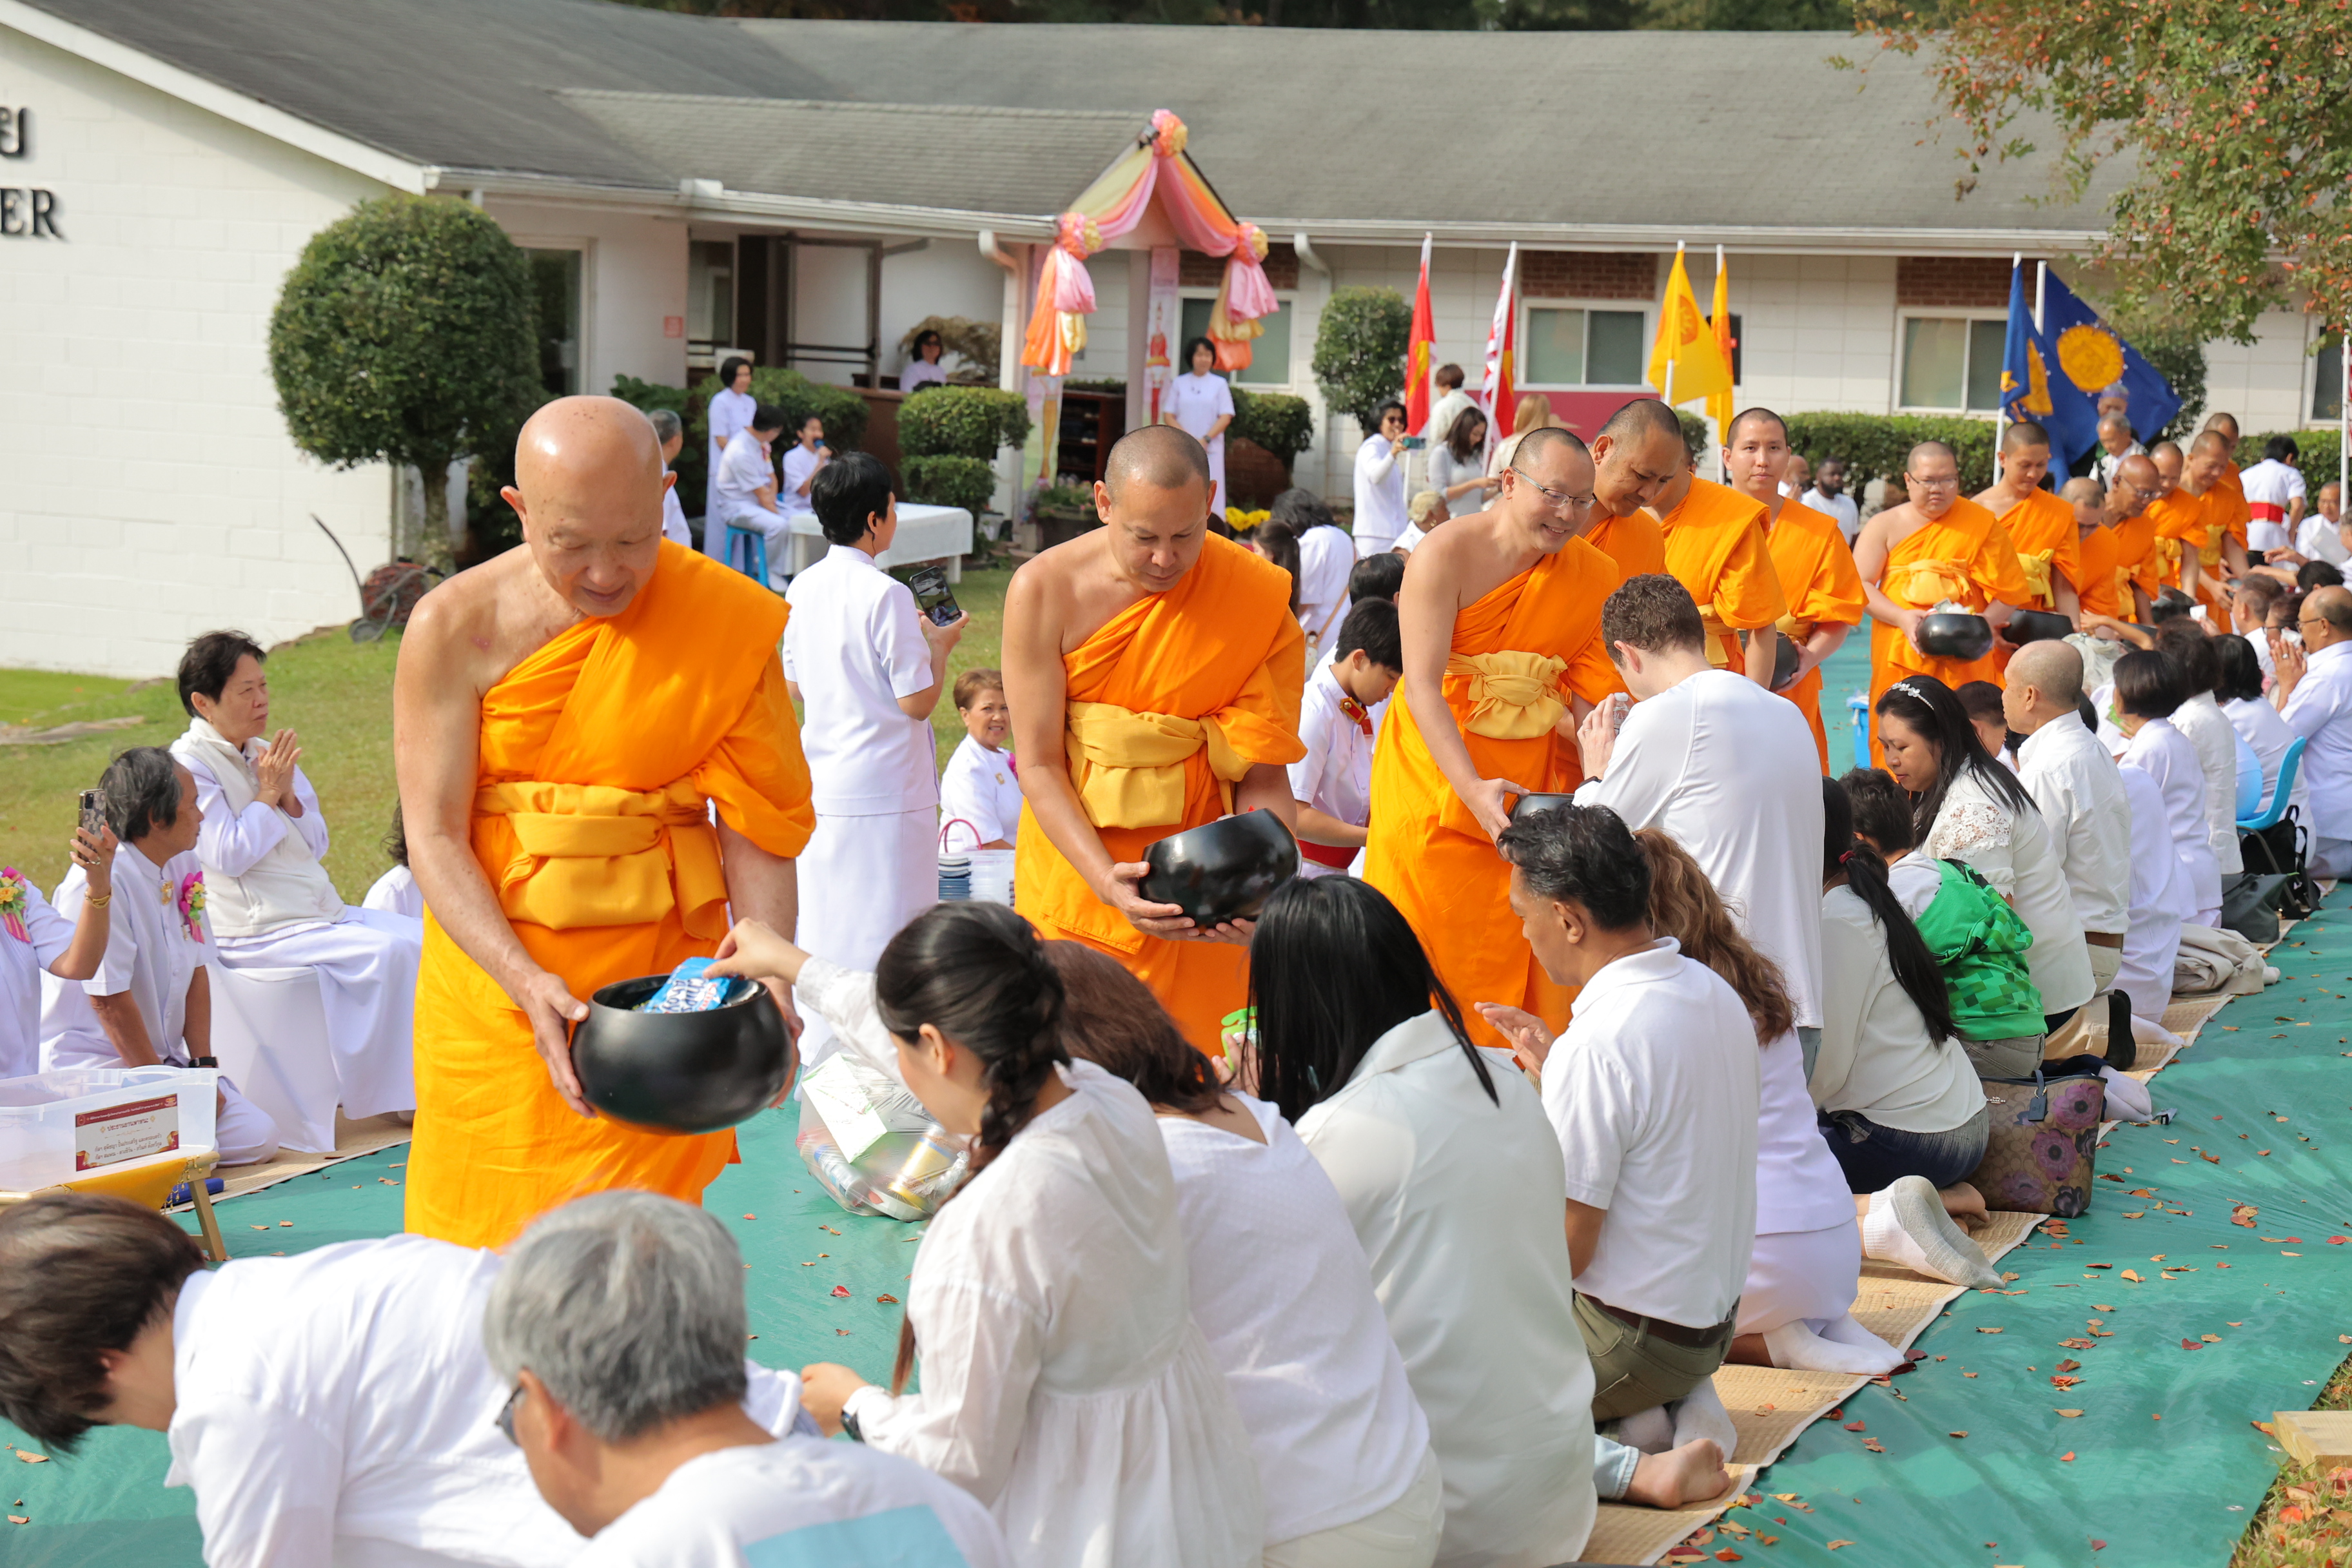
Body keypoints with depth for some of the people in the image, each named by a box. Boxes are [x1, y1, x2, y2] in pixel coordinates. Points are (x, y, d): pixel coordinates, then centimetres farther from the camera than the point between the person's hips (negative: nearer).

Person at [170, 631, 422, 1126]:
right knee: (387, 951, -25)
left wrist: (290, 797, -2)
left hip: (322, 912, 8)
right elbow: (229, 855, -17)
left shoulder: (266, 754, 15)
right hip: (257, 932, -8)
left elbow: (317, 844, 16)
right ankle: (398, 1092, -18)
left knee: (421, 938, -7)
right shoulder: (189, 765, -9)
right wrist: (267, 795, -10)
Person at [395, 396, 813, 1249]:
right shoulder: (456, 628, -7)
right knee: (487, 1243, 4)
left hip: (660, 974, 0)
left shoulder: (726, 623, -4)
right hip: (495, 972, 0)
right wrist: (530, 983, -21)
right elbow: (434, 835, -8)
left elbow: (754, 826, -3)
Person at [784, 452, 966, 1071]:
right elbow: (918, 702, -16)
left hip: (819, 785, 7)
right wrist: (940, 645, 2)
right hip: (883, 791, -7)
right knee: (884, 934, 1)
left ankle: (815, 1057, 24)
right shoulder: (887, 596, -18)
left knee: (821, 927, 16)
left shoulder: (803, 588, 4)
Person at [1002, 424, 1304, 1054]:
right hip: (1076, 868, 0)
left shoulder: (1256, 598, -8)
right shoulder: (1044, 592, -10)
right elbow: (1039, 765, -10)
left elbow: (1263, 772, -6)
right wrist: (1106, 880, -23)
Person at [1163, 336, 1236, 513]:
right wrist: (1187, 438, -10)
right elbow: (1168, 415, 5)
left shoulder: (1219, 384, 7)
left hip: (1210, 447, -1)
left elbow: (1226, 417, 1)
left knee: (1210, 494, -6)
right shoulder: (1179, 384, 9)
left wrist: (1206, 439, -12)